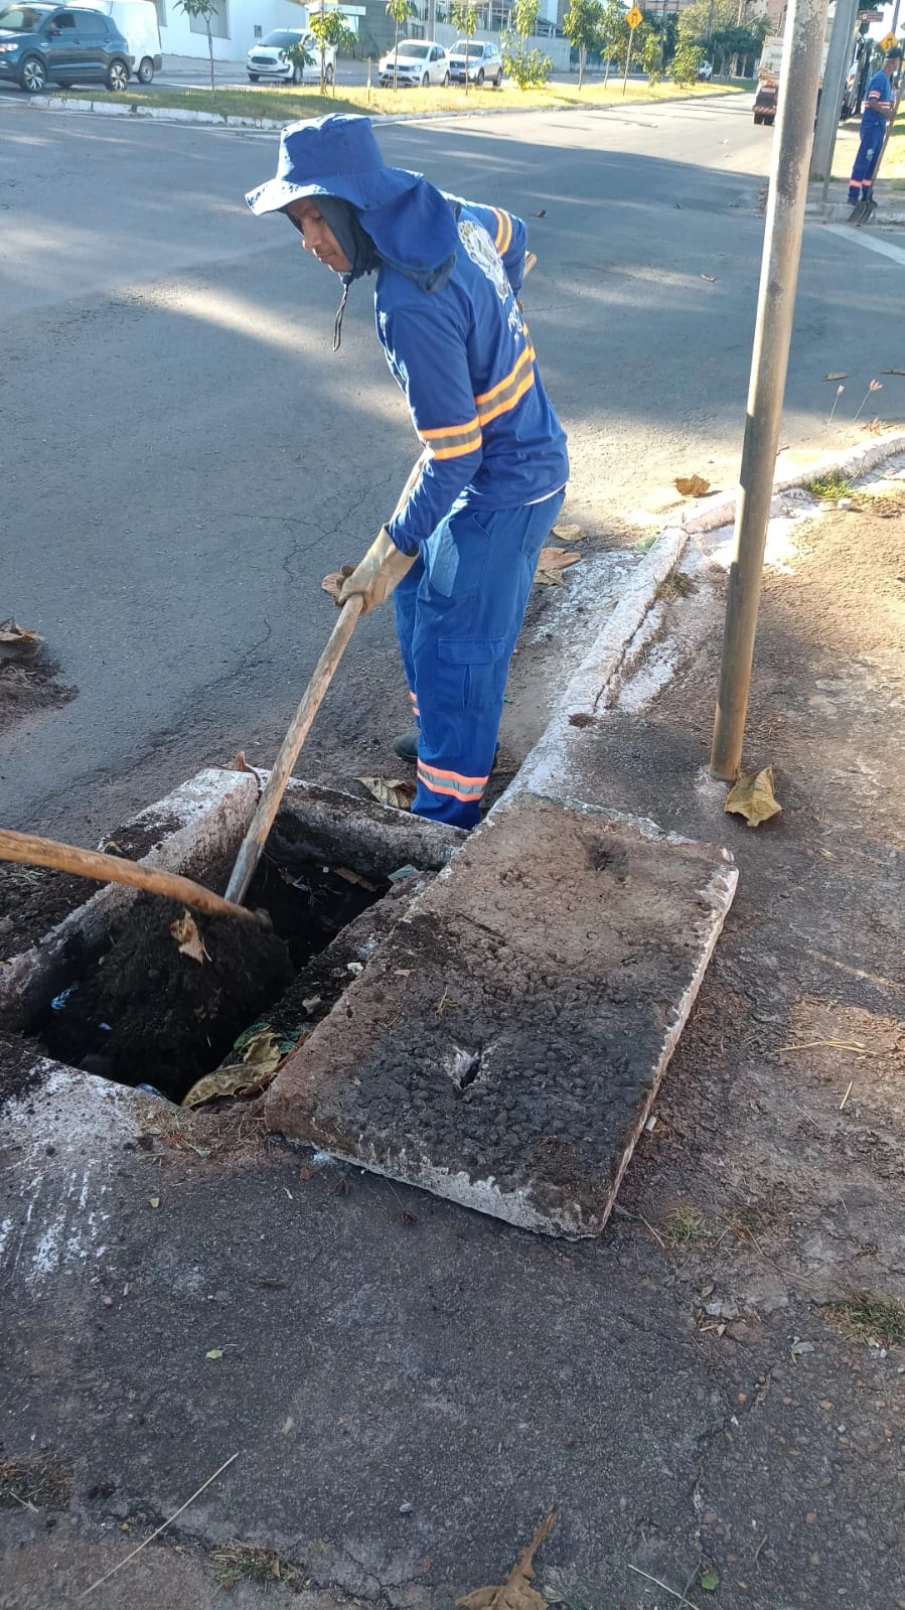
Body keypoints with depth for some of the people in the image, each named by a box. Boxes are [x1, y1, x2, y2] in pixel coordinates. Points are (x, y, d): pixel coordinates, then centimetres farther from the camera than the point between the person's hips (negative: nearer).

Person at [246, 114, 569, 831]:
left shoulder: (411, 309, -31)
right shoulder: (450, 214, -4)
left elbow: (453, 456, -28)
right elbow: (512, 236, 20)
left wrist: (393, 550, -17)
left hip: (504, 488, -10)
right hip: (514, 448, 10)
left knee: (456, 645, -1)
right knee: (419, 593, 21)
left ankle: (450, 809, 15)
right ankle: (451, 735, 40)